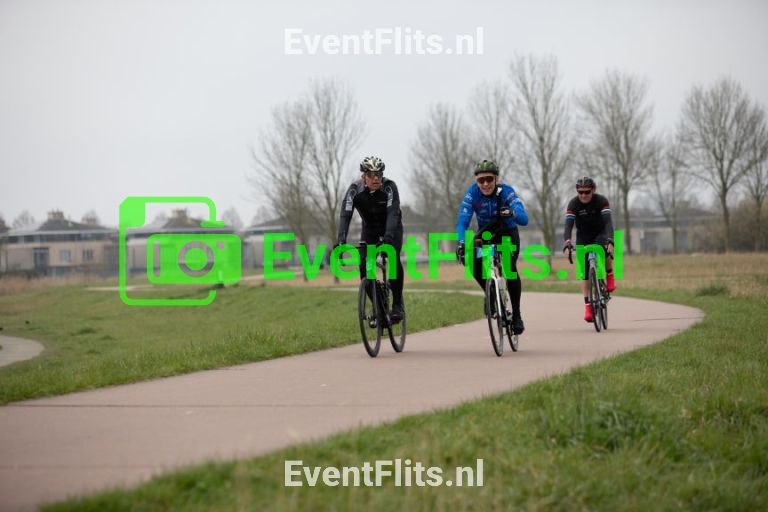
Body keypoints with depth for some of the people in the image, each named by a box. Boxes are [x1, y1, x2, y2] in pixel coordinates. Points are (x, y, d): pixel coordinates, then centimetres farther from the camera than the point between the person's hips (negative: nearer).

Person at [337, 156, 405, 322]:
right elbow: (345, 215, -33)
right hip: (370, 229, 2)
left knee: (393, 259, -27)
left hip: (391, 227, -2)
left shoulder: (389, 187, -29)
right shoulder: (355, 189, -24)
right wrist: (341, 240, -47)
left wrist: (388, 237, -55)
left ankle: (398, 305, -17)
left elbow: (393, 213, -39)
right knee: (364, 265, -16)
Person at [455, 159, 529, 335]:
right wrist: (461, 242, -47)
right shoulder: (472, 193, -23)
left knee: (510, 268, -26)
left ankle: (516, 315, -16)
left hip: (508, 233, -2)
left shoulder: (506, 192, -27)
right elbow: (462, 221, -29)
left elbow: (524, 219, -38)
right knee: (471, 260, -26)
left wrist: (512, 213, -61)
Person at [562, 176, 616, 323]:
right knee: (585, 271, -6)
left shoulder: (601, 201, -23)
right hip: (583, 237, 2)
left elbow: (608, 222, -33)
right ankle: (587, 306, -1)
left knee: (605, 251, -35)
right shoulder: (573, 204, -20)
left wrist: (610, 241, -50)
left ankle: (609, 275, -7)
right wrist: (567, 244, -47)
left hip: (600, 233, -2)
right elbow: (568, 225, -29)